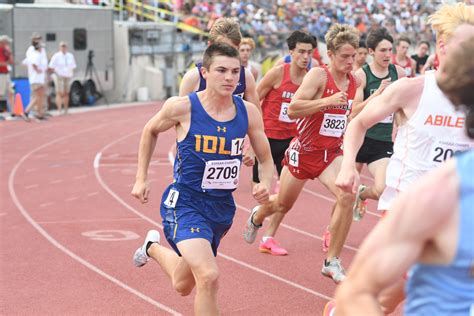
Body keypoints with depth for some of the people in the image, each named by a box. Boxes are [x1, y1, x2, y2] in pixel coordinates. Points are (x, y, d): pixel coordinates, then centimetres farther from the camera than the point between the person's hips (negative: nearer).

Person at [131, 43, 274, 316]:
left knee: (183, 285, 22)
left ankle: (153, 248, 54)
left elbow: (266, 160, 6)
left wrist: (266, 184, -15)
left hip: (222, 208, 5)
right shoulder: (182, 107, -15)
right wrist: (141, 179, 5)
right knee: (209, 276, -28)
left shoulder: (248, 112, -6)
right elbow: (150, 131, 6)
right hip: (185, 203, -5)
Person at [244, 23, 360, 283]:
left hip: (332, 153, 4)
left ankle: (332, 262, -11)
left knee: (347, 196, -24)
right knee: (283, 204, 17)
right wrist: (328, 101, -34)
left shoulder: (355, 80, 0)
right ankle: (257, 216, 56)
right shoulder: (318, 75, -19)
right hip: (304, 151, -3)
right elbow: (293, 109, -28)